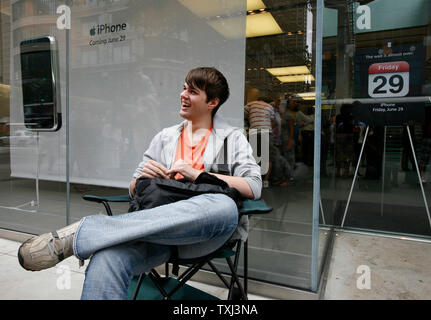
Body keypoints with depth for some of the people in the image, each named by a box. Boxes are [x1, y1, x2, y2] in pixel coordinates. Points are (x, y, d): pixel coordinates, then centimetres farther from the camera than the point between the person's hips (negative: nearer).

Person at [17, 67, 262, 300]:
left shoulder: (233, 138, 14)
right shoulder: (165, 137, 23)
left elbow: (253, 188, -1)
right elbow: (134, 190, 23)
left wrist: (197, 174, -7)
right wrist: (143, 176, -1)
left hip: (205, 232, 0)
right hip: (160, 226, 1)